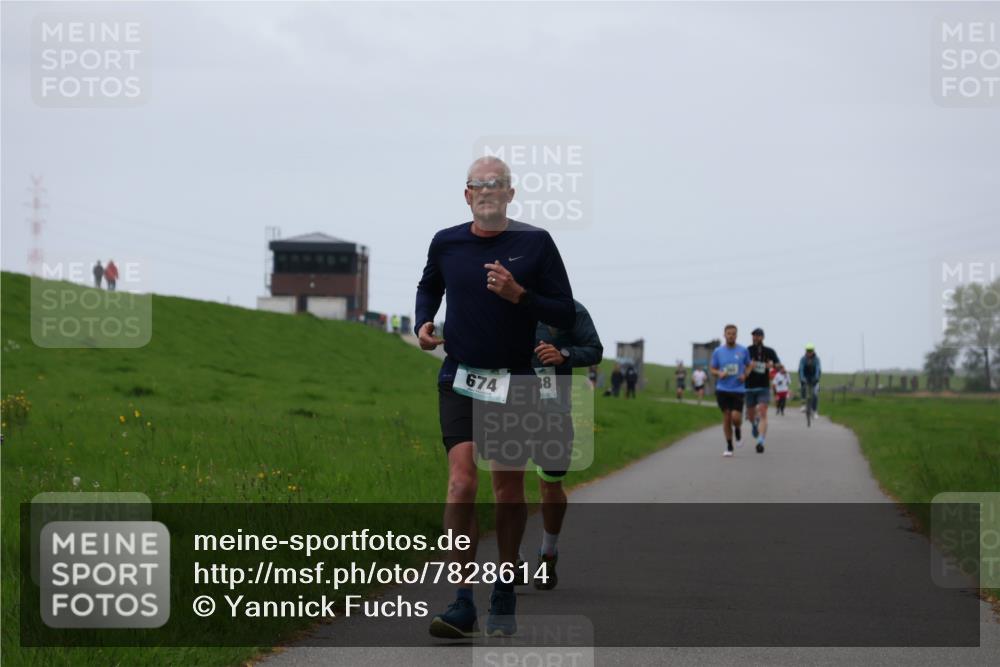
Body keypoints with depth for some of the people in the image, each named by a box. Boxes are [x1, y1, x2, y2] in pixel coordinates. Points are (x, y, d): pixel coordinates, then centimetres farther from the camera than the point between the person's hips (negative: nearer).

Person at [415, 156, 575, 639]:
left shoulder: (535, 242, -3)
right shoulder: (445, 243, 4)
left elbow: (565, 313, -3)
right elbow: (428, 287, 26)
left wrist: (519, 295, -17)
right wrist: (423, 323, 8)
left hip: (516, 380, 0)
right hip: (460, 378, 1)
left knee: (509, 489, 6)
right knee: (461, 481, -14)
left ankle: (504, 598, 21)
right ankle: (463, 603, -15)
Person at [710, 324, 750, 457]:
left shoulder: (743, 351, 1)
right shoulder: (718, 351, 2)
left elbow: (749, 366, 14)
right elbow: (712, 369, 10)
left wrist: (745, 375, -6)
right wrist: (719, 373, -12)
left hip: (738, 390, -1)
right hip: (722, 390, 1)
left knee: (736, 417, -13)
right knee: (726, 417, 0)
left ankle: (738, 431, 22)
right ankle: (729, 447, 12)